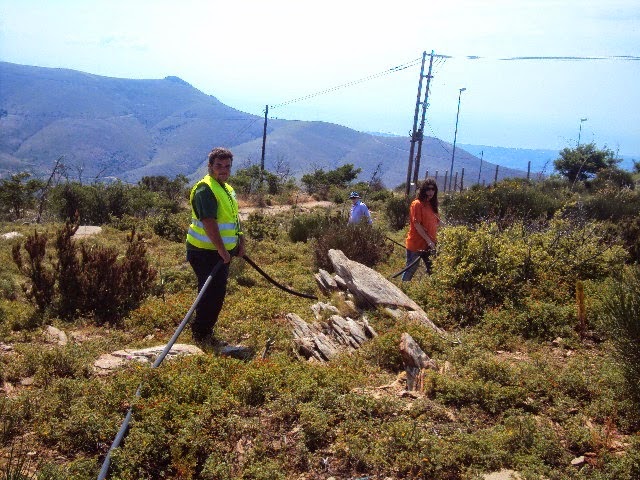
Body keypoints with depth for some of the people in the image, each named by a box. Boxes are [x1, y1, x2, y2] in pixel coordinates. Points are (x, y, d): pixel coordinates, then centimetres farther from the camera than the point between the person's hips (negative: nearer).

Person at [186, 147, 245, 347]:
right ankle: (201, 335, 7)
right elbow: (209, 222, -25)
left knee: (218, 294, 15)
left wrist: (240, 241, 13)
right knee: (211, 294, -6)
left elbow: (234, 218, 22)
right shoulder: (205, 189, -18)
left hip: (222, 252, 10)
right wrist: (222, 250, -26)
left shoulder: (227, 189, 14)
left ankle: (206, 332, 28)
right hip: (205, 252, -10)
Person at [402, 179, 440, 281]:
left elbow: (436, 223, 15)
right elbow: (417, 224, -16)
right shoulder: (417, 204, -11)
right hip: (416, 245, -7)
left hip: (430, 245, 7)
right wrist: (429, 241, -19)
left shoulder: (432, 205, 11)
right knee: (411, 270, 2)